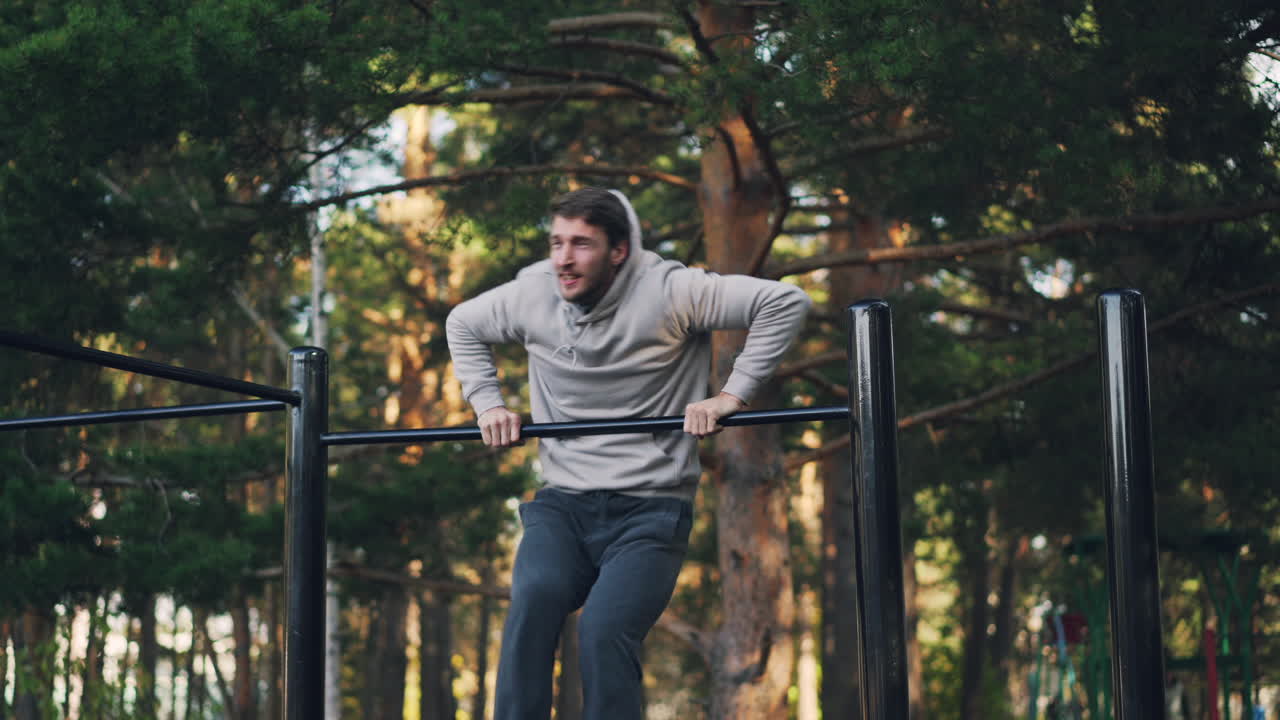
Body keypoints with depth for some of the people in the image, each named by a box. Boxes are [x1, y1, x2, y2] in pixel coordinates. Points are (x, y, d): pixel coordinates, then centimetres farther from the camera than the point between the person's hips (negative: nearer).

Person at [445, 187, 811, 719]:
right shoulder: (531, 293, 4)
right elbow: (462, 324, 25)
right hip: (563, 504, 3)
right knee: (534, 599, -29)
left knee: (604, 632, -27)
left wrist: (731, 396, -14)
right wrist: (487, 403, 13)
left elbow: (785, 302, -11)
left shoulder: (668, 291, -10)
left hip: (649, 509, -3)